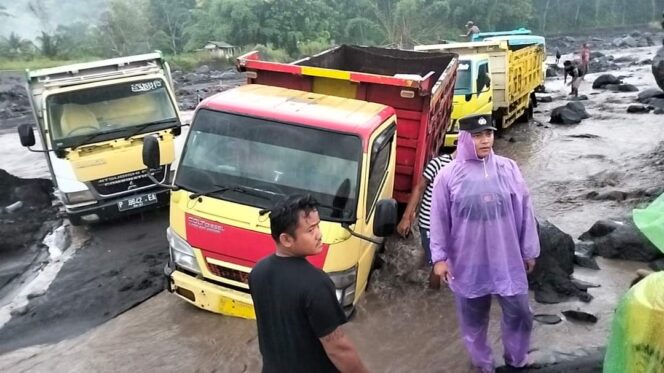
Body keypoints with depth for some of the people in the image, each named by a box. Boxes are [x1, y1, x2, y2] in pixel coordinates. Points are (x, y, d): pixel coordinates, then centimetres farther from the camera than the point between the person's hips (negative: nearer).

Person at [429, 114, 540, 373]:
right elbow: (439, 219, -3)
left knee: (519, 313, 12)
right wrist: (439, 257, -4)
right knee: (473, 317, 14)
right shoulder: (449, 175, -8)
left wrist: (529, 250, 6)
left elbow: (524, 211, 2)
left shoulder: (508, 169, -4)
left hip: (507, 259, 2)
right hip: (468, 261, -1)